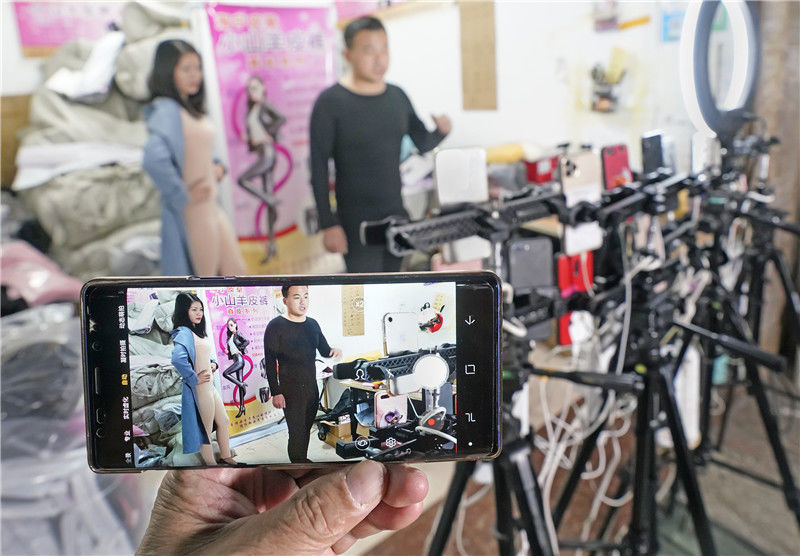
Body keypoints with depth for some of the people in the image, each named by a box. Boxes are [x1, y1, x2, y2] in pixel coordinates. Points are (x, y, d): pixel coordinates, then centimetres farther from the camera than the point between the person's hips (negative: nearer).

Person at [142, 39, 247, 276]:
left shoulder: (192, 109, 10)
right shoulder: (166, 110, -18)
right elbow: (153, 159, -35)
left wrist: (216, 167, 6)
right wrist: (182, 197, -24)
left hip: (213, 208, 9)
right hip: (192, 214, -9)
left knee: (237, 272, 16)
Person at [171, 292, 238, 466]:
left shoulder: (197, 332, 11)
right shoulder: (183, 333, -19)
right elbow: (178, 358, -37)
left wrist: (212, 363, 10)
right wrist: (194, 378, -24)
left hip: (210, 386, 10)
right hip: (200, 388, -10)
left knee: (223, 421, 19)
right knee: (206, 428, 5)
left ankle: (226, 456, 34)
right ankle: (210, 462, 20)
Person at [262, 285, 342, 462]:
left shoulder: (312, 324, 8)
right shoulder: (276, 326, -11)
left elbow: (323, 349, 16)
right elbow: (269, 363, -11)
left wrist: (333, 351, -8)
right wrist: (276, 392, -15)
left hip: (312, 386, 6)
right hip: (291, 390, -6)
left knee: (306, 428, 16)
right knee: (297, 432, -5)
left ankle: (302, 460, 33)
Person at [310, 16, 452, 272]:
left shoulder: (398, 96, 6)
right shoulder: (330, 102, -11)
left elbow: (424, 144, 12)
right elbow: (319, 168, -11)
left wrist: (442, 130, -12)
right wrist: (328, 224, -15)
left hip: (397, 215, 6)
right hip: (357, 222, -5)